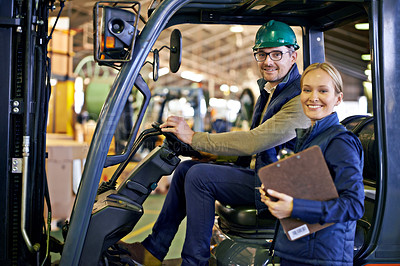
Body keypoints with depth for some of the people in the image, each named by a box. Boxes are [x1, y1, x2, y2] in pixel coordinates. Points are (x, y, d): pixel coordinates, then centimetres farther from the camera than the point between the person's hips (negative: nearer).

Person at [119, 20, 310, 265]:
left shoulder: (300, 99, -19)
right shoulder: (269, 90, 14)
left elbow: (254, 141, -27)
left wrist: (194, 138, -23)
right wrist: (212, 153, 6)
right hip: (262, 174, 10)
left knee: (200, 176, -23)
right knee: (186, 168, 3)